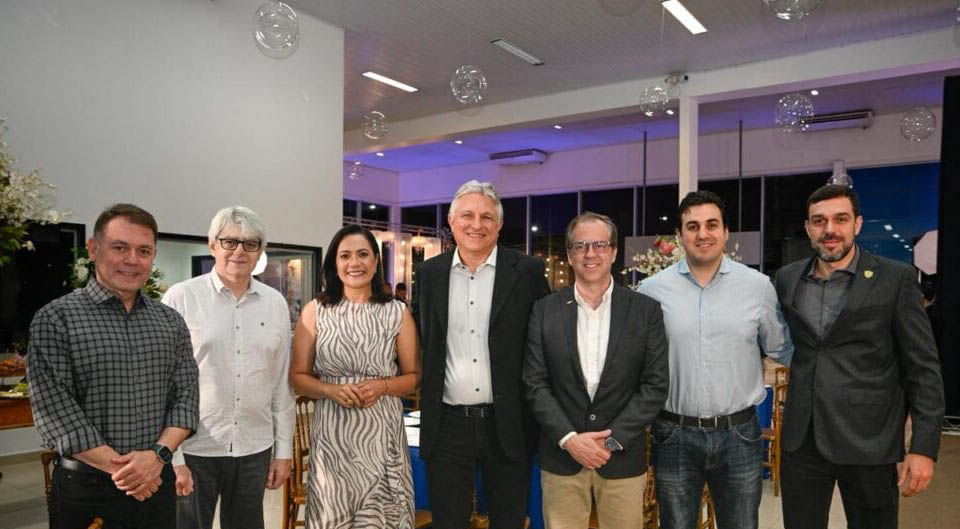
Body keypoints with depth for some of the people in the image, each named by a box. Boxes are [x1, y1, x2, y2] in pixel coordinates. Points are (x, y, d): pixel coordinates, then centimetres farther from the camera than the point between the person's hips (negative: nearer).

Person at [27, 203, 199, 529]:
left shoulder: (171, 322, 5)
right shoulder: (55, 319, -7)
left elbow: (186, 397, 2)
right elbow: (53, 411, -12)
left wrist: (159, 454, -14)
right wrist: (118, 467, -15)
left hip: (157, 482, 3)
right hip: (85, 490, -3)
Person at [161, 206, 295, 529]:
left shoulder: (275, 304, 3)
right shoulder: (181, 298, -5)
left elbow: (282, 384, 6)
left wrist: (284, 450, 6)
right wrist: (171, 457, -7)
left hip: (254, 449, 3)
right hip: (192, 449, -3)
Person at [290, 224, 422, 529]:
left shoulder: (397, 313, 2)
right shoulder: (315, 312, 2)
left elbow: (415, 376, 7)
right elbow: (297, 376, 6)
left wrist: (382, 386, -12)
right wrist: (331, 390, -13)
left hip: (382, 434, 0)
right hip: (332, 435, 0)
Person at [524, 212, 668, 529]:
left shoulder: (645, 310, -1)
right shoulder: (545, 310, 1)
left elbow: (655, 385, -3)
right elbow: (535, 384, -1)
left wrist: (612, 440, -11)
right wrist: (569, 439, -11)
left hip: (622, 459, 0)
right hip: (561, 457, 1)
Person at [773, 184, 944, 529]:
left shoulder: (896, 279, -4)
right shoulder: (787, 278, 5)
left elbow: (923, 368, -5)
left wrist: (924, 447, -9)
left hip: (867, 442, -3)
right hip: (800, 440, 3)